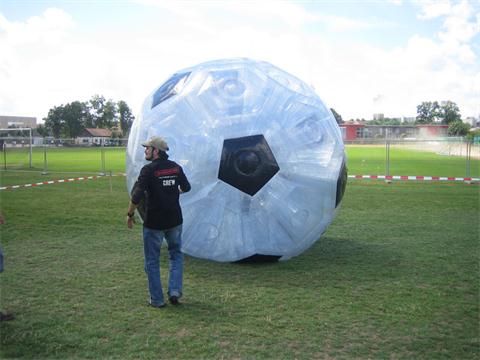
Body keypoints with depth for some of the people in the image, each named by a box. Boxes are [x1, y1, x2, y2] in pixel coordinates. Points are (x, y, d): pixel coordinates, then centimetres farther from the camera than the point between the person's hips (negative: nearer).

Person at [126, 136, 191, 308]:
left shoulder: (148, 170, -15)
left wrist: (130, 215, -7)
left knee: (152, 261, 10)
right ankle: (175, 291, 10)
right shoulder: (175, 167, 2)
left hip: (153, 223, -4)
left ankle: (157, 299, 16)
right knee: (176, 254, 21)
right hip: (174, 221, 4)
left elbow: (137, 195, -21)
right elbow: (186, 187, 15)